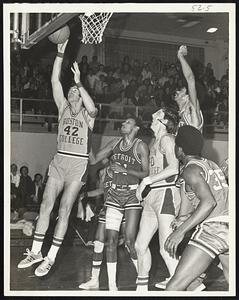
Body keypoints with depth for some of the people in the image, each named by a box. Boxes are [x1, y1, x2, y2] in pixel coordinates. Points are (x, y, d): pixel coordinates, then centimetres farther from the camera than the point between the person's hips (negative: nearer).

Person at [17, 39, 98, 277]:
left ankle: (51, 257, -1)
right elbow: (55, 81, 0)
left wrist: (79, 82, -25)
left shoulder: (87, 115, 0)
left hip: (78, 164, -4)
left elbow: (92, 109, -26)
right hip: (59, 161, 4)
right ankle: (35, 252, 9)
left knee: (64, 210, -5)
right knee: (46, 205, 0)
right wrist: (60, 55, -8)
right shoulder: (63, 108, 10)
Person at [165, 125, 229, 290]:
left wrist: (181, 230, -21)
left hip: (213, 228, -9)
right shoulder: (211, 164, 19)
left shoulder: (191, 169, -6)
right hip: (229, 226, 9)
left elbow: (209, 202, -20)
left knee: (174, 287, -11)